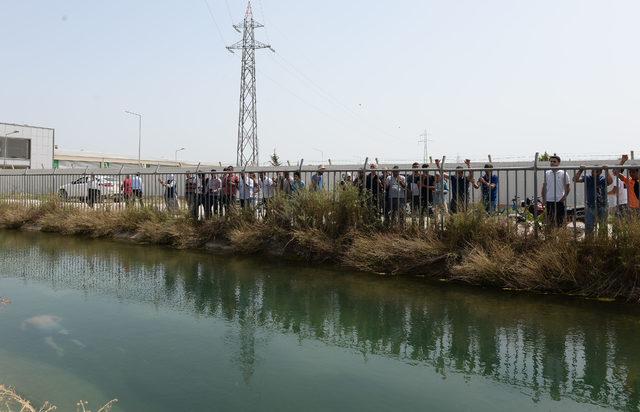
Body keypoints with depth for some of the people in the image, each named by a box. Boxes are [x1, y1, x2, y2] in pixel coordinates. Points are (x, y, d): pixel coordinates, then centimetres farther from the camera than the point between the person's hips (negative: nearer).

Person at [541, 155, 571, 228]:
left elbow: (568, 186, 3)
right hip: (549, 201, 3)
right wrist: (543, 199, 7)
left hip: (560, 201, -2)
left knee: (560, 221, 2)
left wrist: (565, 196, -11)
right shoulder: (546, 173, 8)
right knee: (549, 221, 7)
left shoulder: (563, 173, 0)